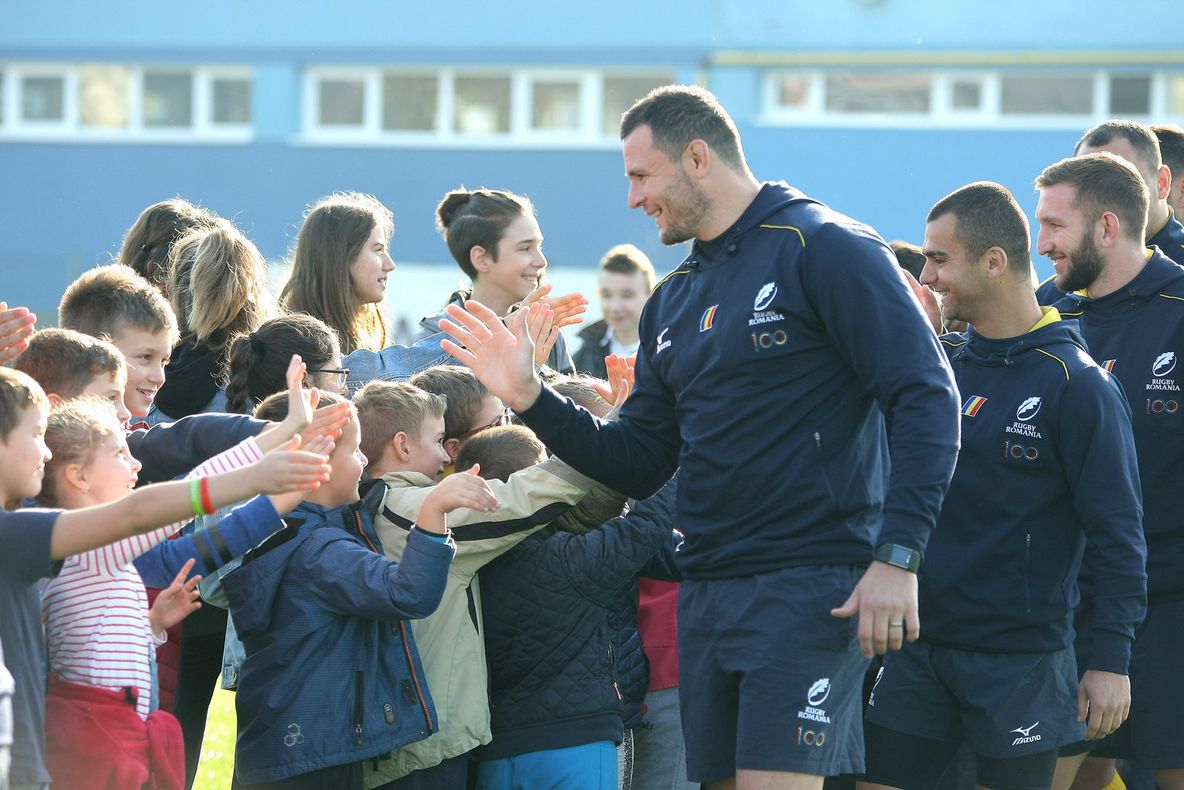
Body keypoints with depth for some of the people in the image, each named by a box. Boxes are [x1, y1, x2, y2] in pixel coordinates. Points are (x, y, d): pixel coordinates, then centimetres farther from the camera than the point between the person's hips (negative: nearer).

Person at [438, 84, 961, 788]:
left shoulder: (825, 249, -6)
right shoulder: (674, 300, 19)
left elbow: (927, 396, -13)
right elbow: (638, 465, 19)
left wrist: (897, 557, -21)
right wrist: (531, 399, 6)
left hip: (808, 591, -8)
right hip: (706, 597, 8)